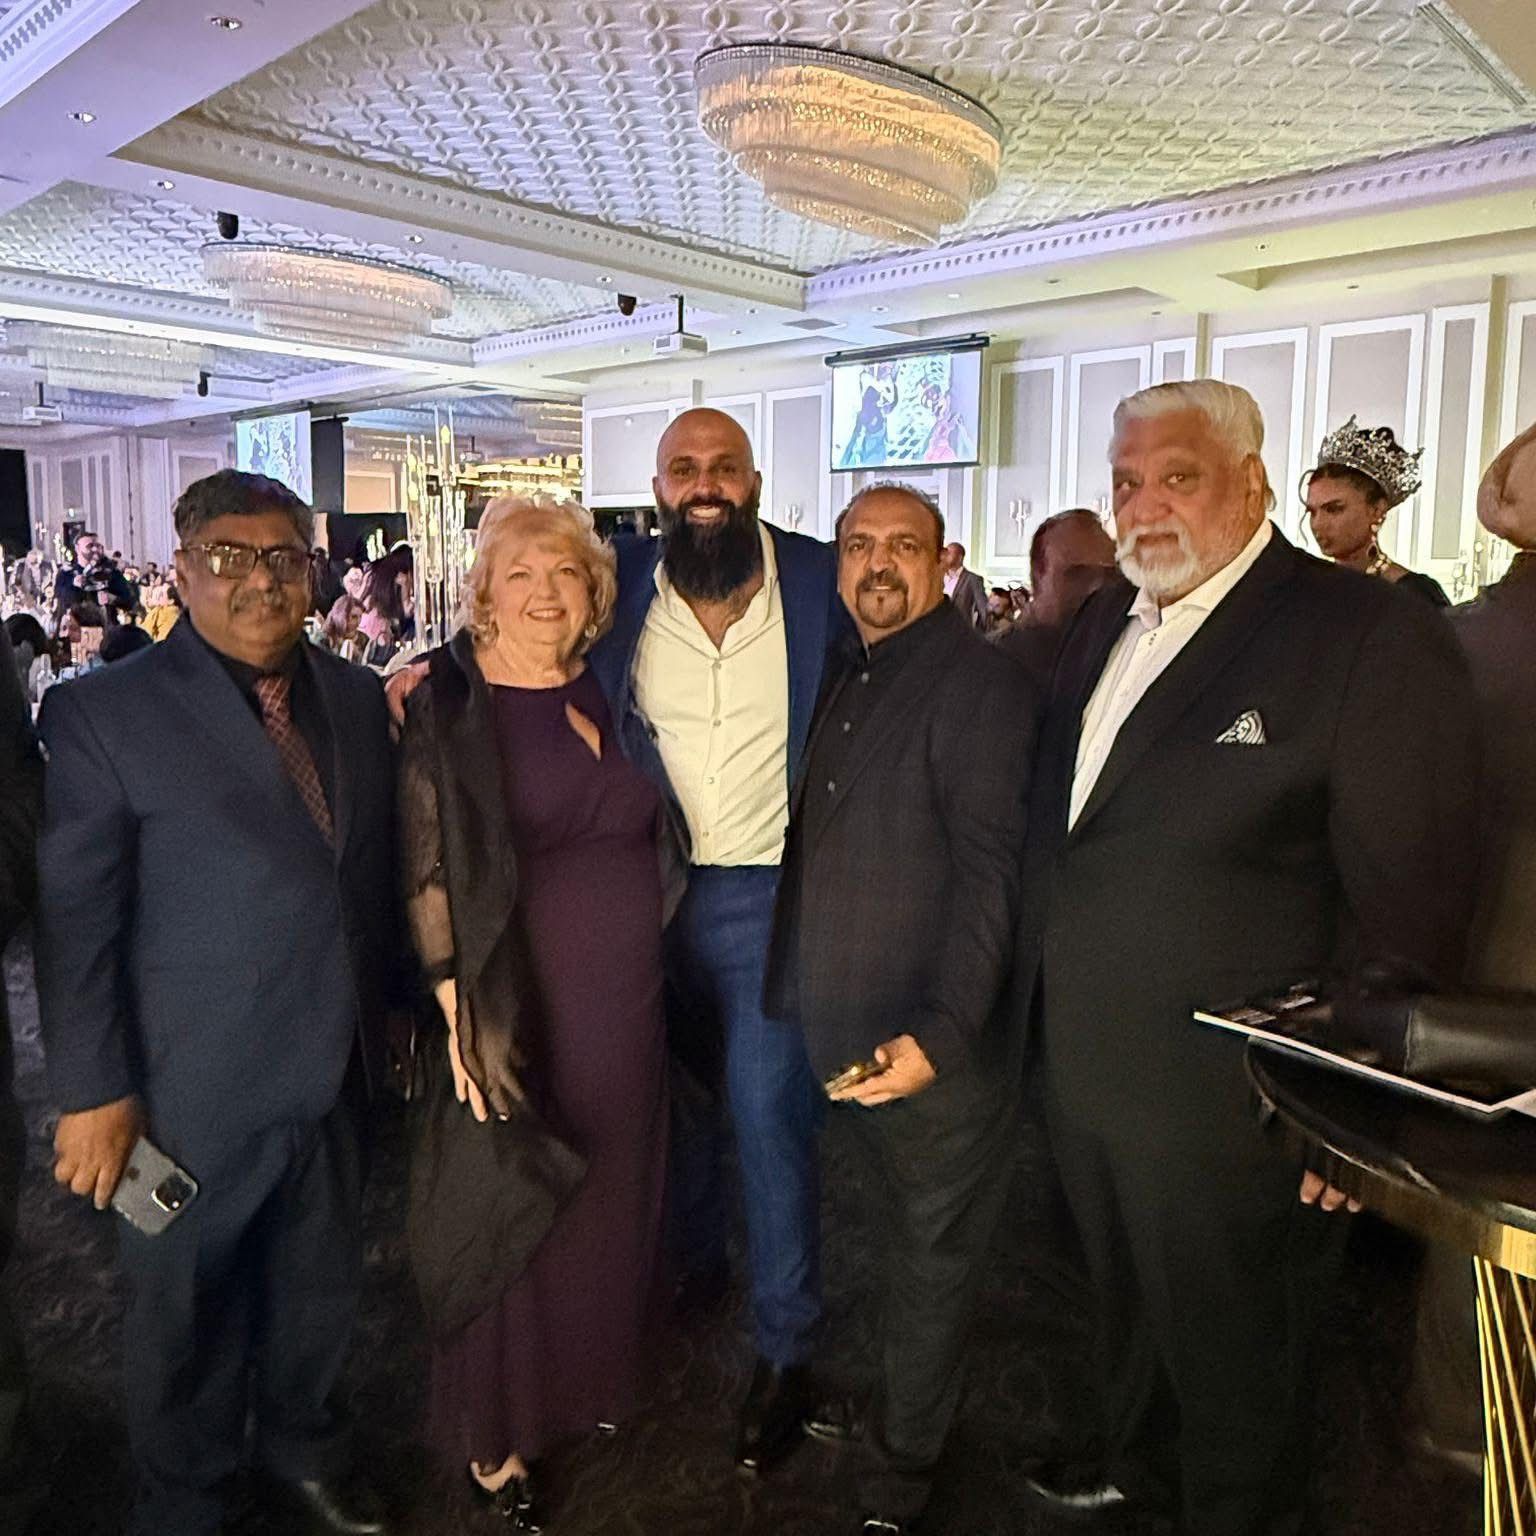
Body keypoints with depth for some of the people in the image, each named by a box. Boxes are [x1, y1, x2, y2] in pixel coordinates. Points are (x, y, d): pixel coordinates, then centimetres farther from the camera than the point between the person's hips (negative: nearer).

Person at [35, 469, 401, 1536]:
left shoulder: (360, 698, 2)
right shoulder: (103, 713, -12)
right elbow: (75, 920, -12)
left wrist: (392, 1014, 10)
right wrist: (93, 1092, -11)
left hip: (341, 1076, 4)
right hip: (197, 1091, -4)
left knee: (321, 1290, 23)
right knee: (189, 1317, 18)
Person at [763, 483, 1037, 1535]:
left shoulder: (980, 684, -14)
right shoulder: (844, 679, 11)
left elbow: (990, 872, -20)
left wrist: (941, 1033, -25)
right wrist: (790, 990, 12)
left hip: (940, 1041, -7)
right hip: (844, 1030, 7)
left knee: (932, 1254, 12)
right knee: (896, 1237, 23)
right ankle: (890, 1405, 45)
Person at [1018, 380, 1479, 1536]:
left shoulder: (1372, 636, -17)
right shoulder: (1106, 623, 6)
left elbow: (1410, 906, -18)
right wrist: (1041, 1001, 12)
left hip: (1224, 1100, -7)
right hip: (1084, 1069, 7)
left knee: (1231, 1348, 17)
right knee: (1127, 1297, 28)